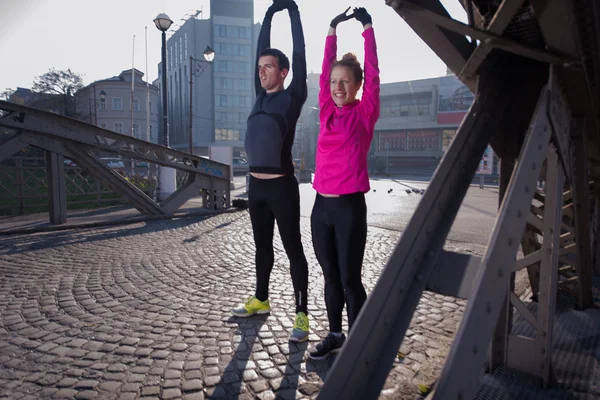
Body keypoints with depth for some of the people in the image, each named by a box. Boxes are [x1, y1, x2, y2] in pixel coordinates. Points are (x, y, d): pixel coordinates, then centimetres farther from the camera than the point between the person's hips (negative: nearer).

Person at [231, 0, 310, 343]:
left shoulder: (292, 97, -2)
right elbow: (261, 51, 21)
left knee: (293, 248, -2)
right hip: (256, 185, 7)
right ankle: (261, 300, 32)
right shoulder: (261, 96, 14)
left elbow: (300, 55, -4)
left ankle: (302, 314, 5)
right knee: (262, 246, 17)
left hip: (282, 186, -7)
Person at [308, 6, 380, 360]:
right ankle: (335, 335, 30)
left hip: (350, 207, -5)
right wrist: (333, 30, 16)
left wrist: (368, 28, -1)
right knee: (330, 277, 14)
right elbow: (324, 71, 14)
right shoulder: (328, 112, 10)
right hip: (321, 206, 5)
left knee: (350, 279, 3)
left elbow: (373, 73, -5)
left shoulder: (365, 113, -1)